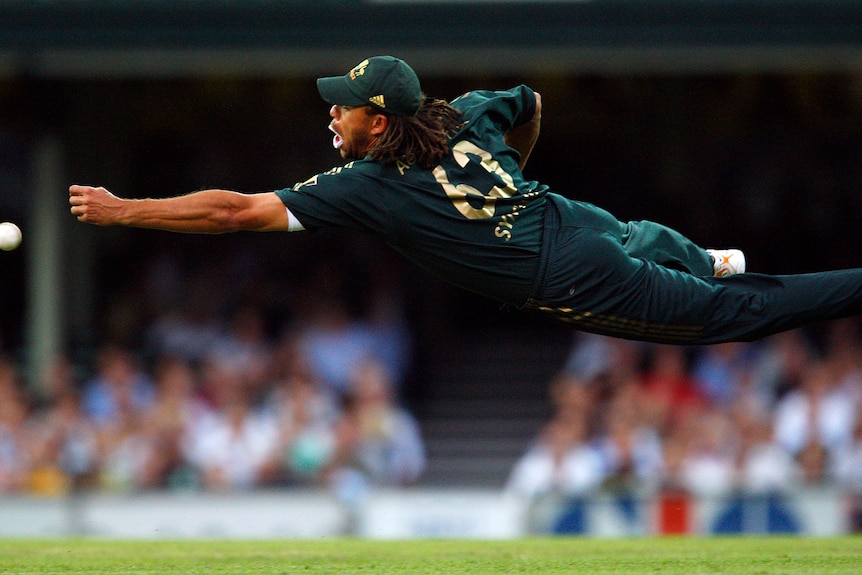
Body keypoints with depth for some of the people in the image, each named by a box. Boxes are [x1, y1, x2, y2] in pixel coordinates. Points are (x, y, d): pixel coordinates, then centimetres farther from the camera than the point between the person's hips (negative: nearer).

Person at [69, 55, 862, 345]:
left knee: (735, 312, -1)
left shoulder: (368, 188, -15)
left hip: (577, 284, -7)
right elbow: (532, 102, 24)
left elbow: (236, 210, -15)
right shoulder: (465, 115, 3)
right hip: (580, 218, 7)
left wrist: (121, 211, -11)